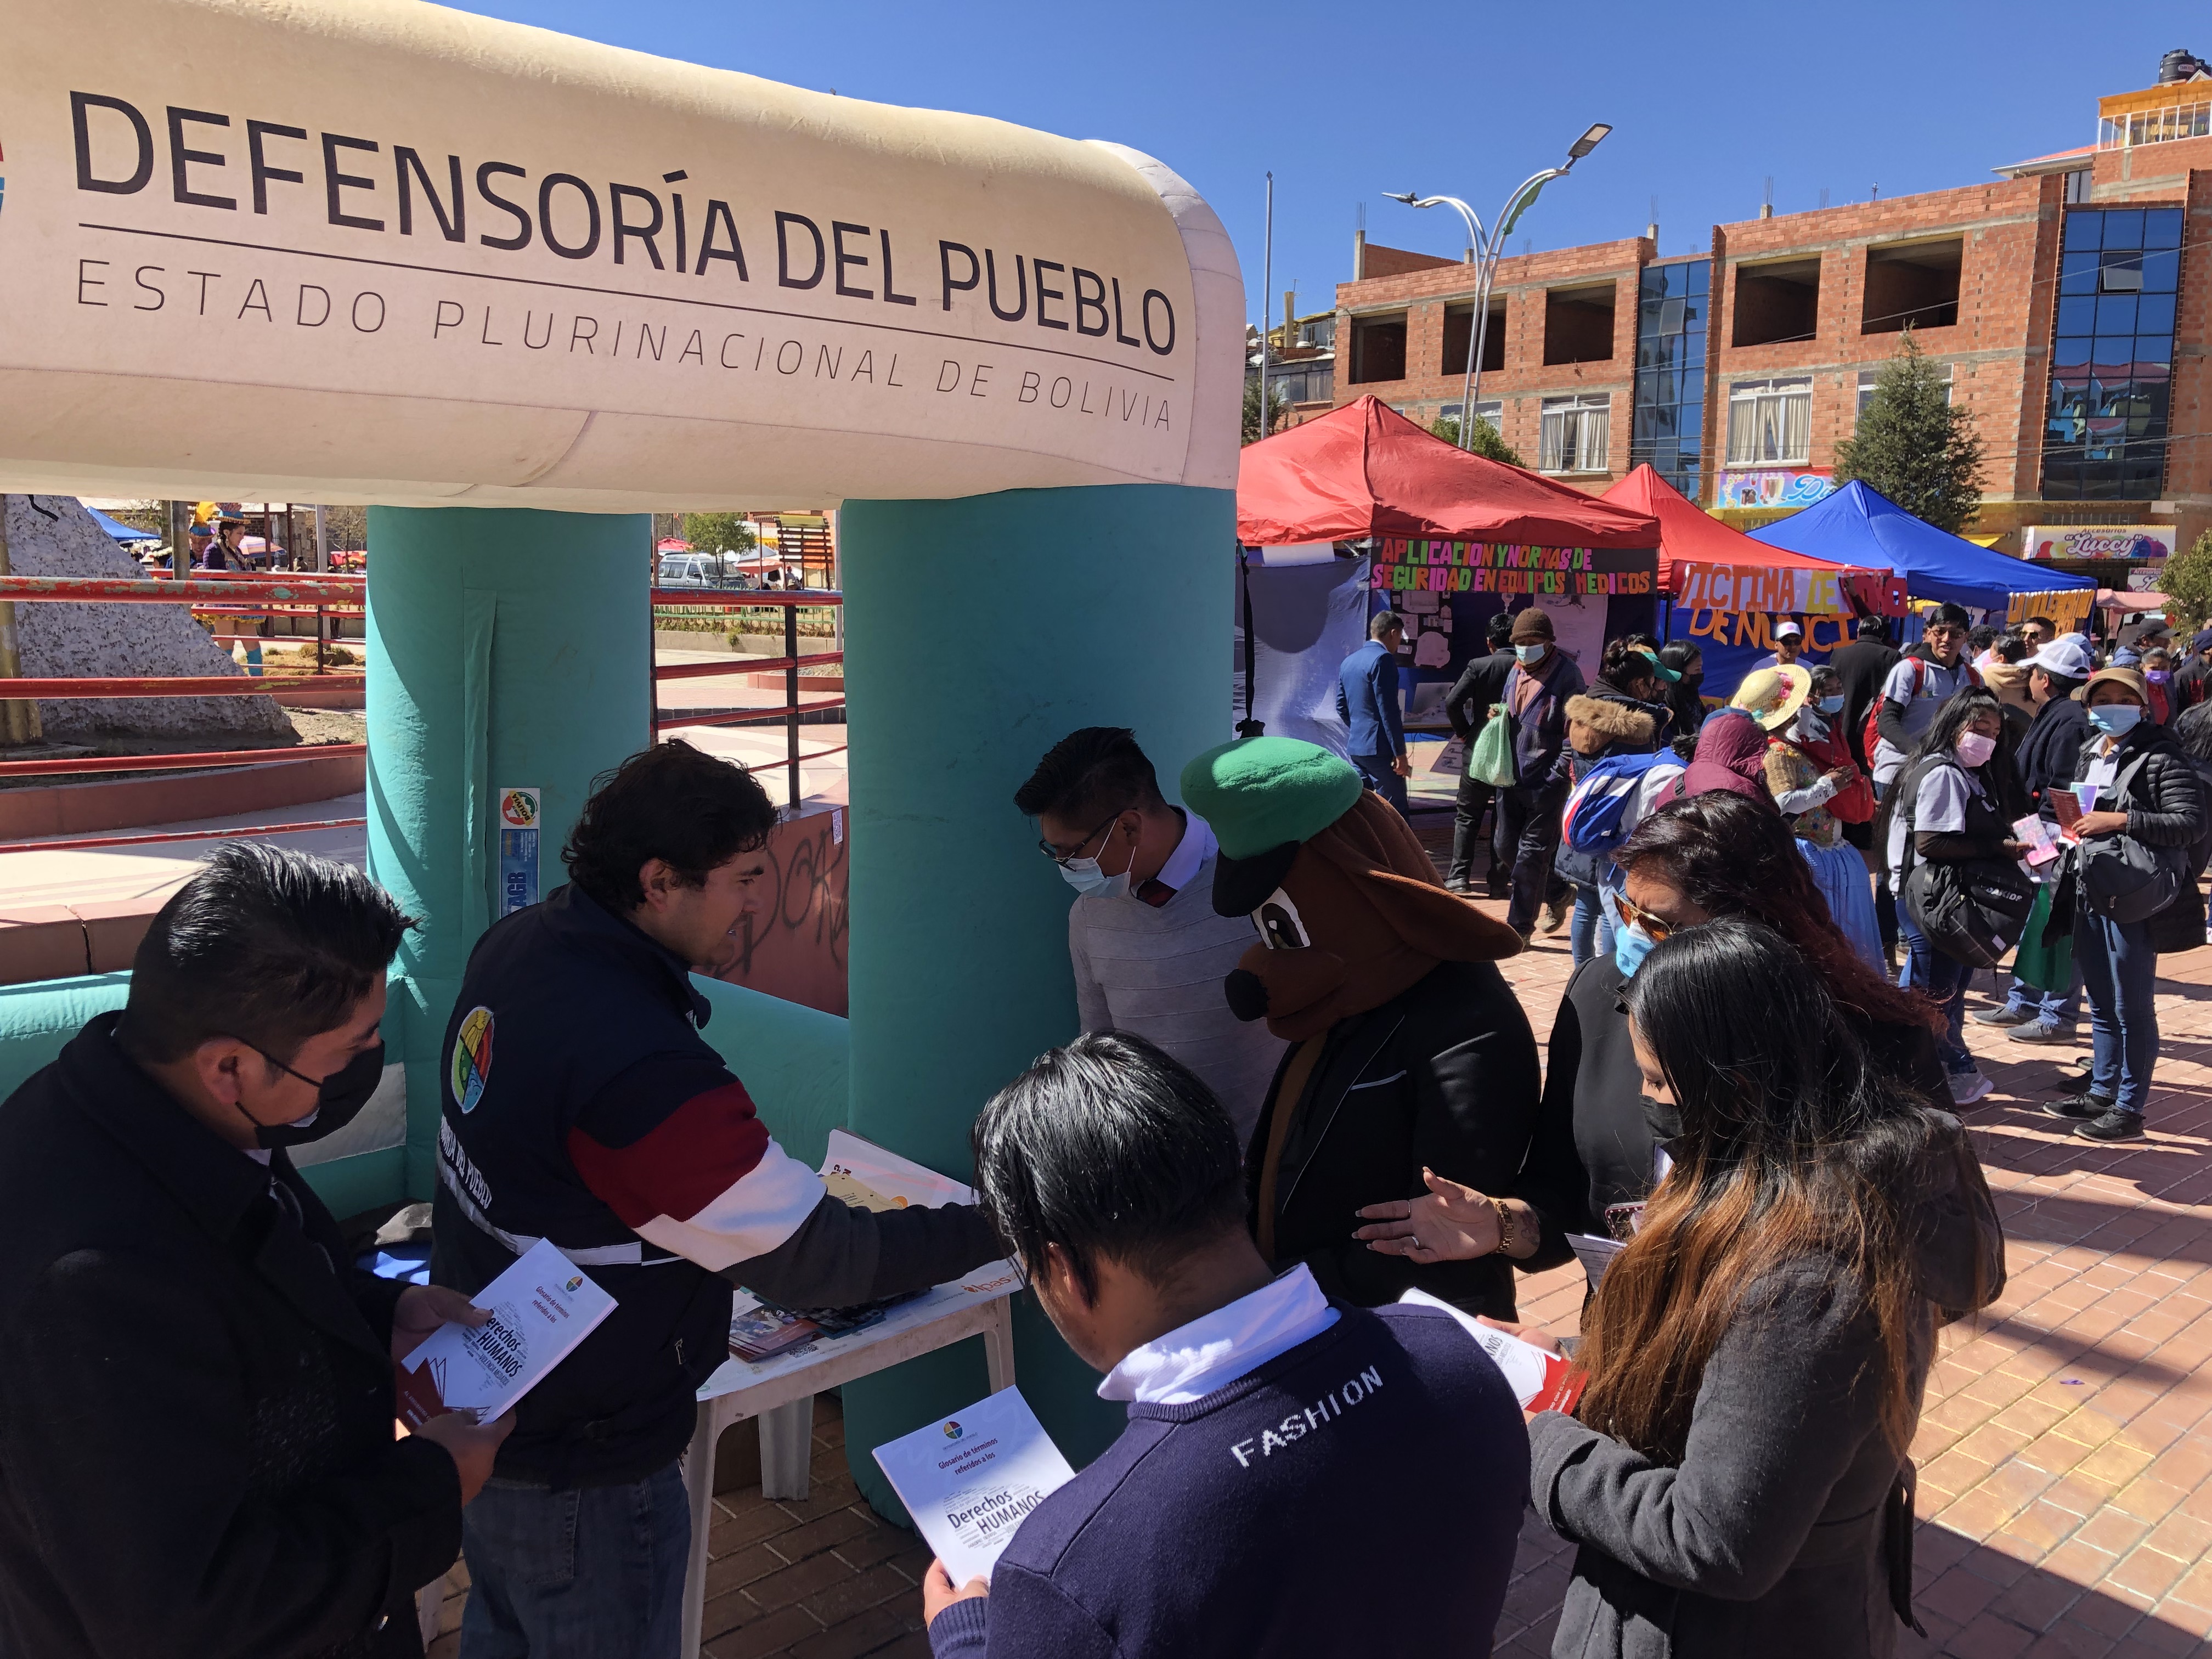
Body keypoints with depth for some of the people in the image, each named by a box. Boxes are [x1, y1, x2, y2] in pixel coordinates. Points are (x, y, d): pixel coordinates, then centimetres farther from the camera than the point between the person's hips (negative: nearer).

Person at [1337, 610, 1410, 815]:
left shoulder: (1349, 661, 13)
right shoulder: (1383, 659, -13)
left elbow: (1342, 707, 18)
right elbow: (1388, 711, -18)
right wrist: (1400, 753, -16)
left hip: (1355, 747, 9)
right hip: (1380, 749, -9)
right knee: (1395, 812, -5)